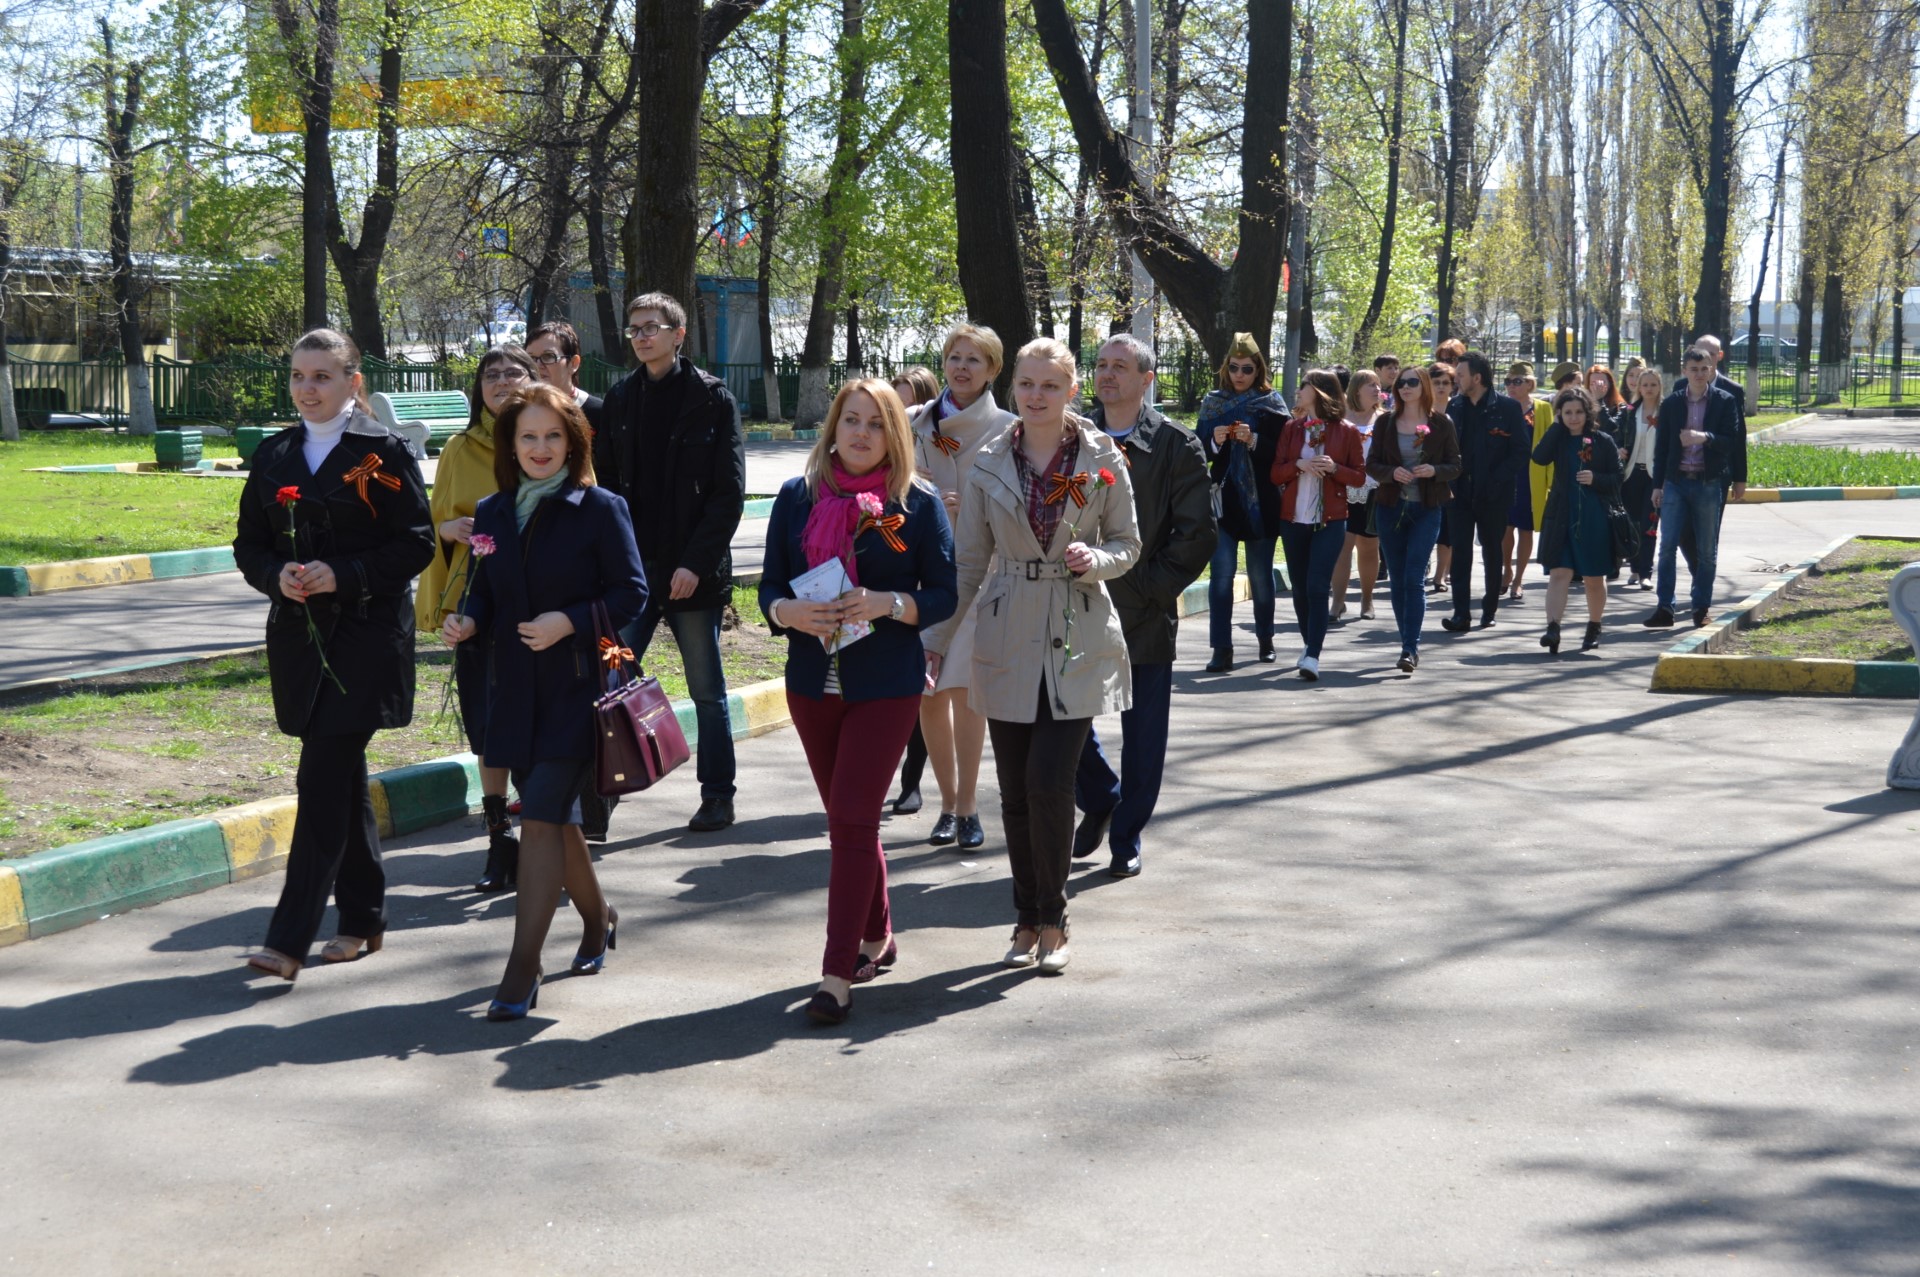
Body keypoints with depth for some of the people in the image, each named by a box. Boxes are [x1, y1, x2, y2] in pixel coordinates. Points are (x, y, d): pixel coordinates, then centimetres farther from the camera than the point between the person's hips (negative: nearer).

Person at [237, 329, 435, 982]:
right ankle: (363, 918, 24)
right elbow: (249, 545, 12)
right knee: (342, 780, 13)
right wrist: (278, 577, -9)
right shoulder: (274, 456, 11)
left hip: (365, 635, -6)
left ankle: (290, 938, -10)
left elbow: (417, 543, -8)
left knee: (322, 781, -10)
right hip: (299, 635, 6)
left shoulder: (384, 451, -5)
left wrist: (342, 576, -18)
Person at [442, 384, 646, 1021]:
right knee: (554, 818, 16)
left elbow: (632, 592, -6)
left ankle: (522, 969, -10)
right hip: (516, 691, 6)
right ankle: (597, 916, 41)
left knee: (540, 820, -12)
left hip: (578, 688, -6)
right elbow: (488, 592, 15)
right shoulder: (492, 513, 9)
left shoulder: (600, 509, -5)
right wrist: (467, 621, -7)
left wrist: (571, 621, -20)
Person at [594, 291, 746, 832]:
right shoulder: (620, 398, 10)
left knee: (707, 691, 7)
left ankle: (718, 796, 17)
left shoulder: (712, 399, -2)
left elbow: (730, 492, -7)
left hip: (693, 572, -3)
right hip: (633, 568, 3)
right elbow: (605, 479, 12)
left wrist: (695, 562, -14)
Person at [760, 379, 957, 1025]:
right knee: (848, 819, 14)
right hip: (812, 681, 4)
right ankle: (876, 937, 33)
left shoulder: (919, 504, -2)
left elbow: (944, 595, -3)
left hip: (886, 685, -4)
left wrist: (886, 603, -21)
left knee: (853, 819, -9)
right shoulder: (797, 497, 6)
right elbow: (770, 587, 6)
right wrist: (789, 612, -16)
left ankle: (838, 973, -5)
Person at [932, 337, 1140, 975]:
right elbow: (968, 560, 9)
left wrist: (1095, 559, -15)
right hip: (1008, 639, 2)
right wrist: (935, 638, 7)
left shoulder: (1102, 457, -1)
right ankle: (1028, 921, 20)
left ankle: (1051, 919, 7)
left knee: (1049, 782, -11)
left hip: (1078, 640, -2)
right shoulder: (990, 462, 4)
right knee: (1015, 791, 5)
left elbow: (1128, 544, 7)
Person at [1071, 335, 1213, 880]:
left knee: (1143, 738, 5)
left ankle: (1126, 839, 20)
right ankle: (1099, 801, 32)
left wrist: (1151, 586, -10)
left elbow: (1198, 534, -3)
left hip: (1145, 614, -2)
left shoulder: (1176, 446, -2)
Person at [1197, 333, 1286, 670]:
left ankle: (1265, 639, 26)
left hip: (1260, 501, -1)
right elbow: (1201, 453, 7)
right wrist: (1215, 441, -13)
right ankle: (1222, 649, -9)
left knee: (1261, 574, 9)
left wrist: (1253, 441, -20)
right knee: (1221, 573, -8)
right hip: (1224, 500, 1)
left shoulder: (1271, 404, 2)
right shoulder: (1213, 402, 8)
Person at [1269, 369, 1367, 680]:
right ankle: (1309, 645, 26)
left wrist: (1334, 468, -16)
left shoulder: (1346, 431, 0)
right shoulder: (1291, 428, 8)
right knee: (1300, 587, 9)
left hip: (1330, 520, -4)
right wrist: (1298, 465, -14)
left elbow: (1359, 476, 2)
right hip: (1293, 519, 4)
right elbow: (1275, 474, 4)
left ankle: (1313, 656, -16)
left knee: (1317, 587, -12)